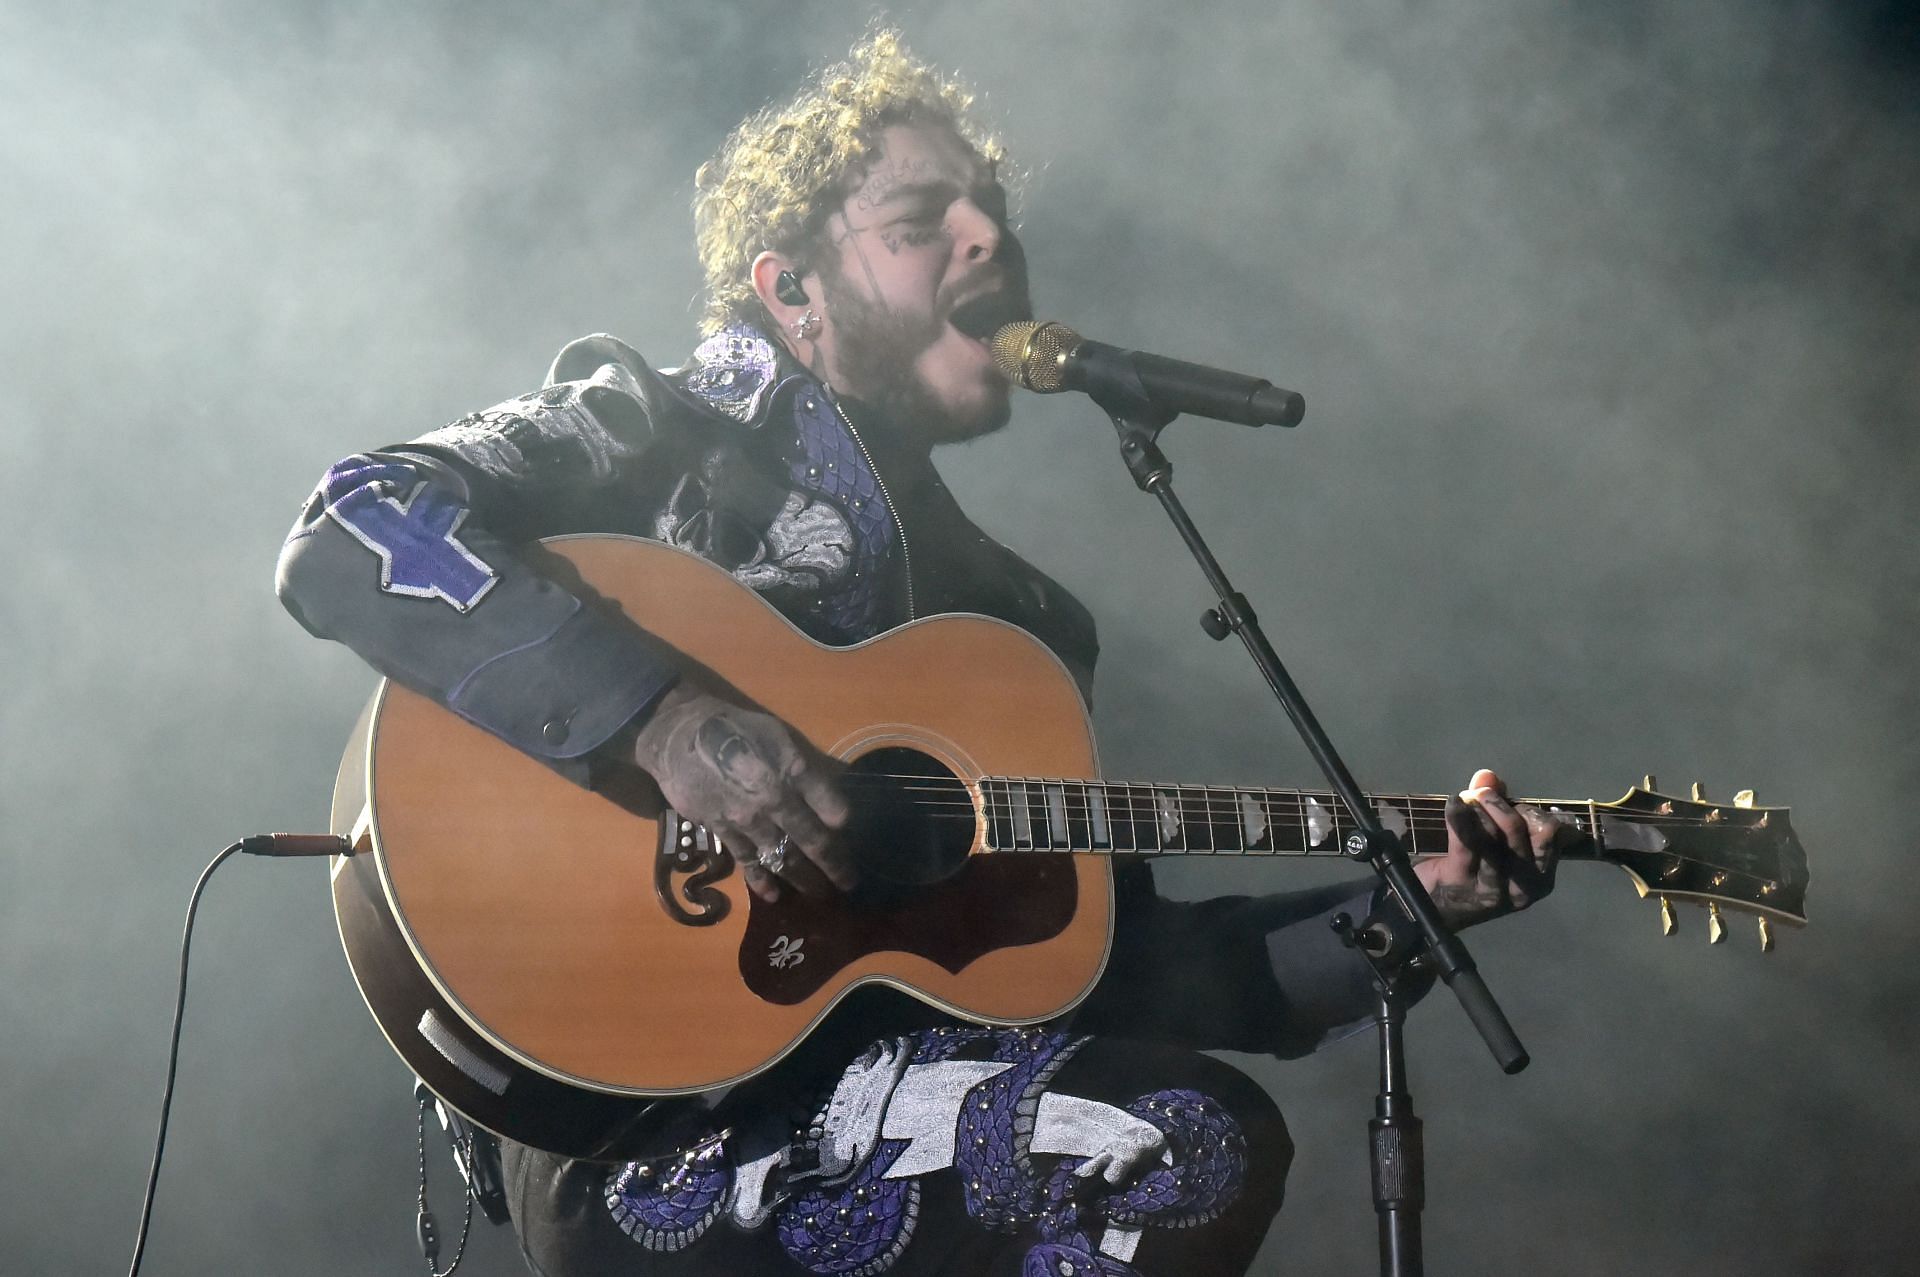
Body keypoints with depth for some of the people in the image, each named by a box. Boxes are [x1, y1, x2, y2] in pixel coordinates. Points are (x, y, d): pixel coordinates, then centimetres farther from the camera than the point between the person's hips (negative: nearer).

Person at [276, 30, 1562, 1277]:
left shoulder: (1023, 622, 19)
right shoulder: (658, 434, 3)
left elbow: (1113, 964, 18)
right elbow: (348, 538, -13)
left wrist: (1399, 910, 9)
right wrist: (661, 716, -22)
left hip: (865, 1074, 6)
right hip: (631, 1123, -6)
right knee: (1186, 1141, -22)